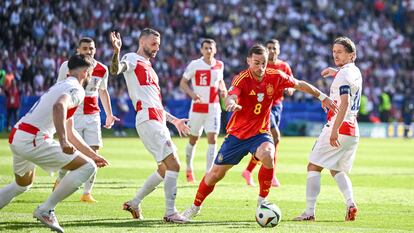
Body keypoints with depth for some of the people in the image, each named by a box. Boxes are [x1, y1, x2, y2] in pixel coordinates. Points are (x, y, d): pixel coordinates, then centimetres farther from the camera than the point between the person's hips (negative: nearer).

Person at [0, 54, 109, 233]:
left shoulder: (61, 86, 27)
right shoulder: (76, 89, -3)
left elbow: (69, 132, 35)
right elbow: (59, 107, -28)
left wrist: (93, 155, 38)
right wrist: (63, 141, -37)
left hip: (15, 138, 10)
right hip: (33, 140, -10)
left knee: (22, 184, 35)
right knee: (87, 167, -6)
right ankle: (46, 210, -7)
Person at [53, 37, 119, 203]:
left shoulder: (102, 70, 3)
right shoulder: (67, 66, -6)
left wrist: (109, 115, 18)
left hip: (92, 116, 3)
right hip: (72, 114, -3)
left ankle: (87, 193, 0)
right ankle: (59, 181, 22)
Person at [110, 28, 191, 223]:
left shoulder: (148, 68, 28)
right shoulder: (132, 59, 1)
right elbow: (115, 70, -23)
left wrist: (174, 120, 35)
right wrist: (116, 51, -42)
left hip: (158, 122, 10)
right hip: (148, 121, -10)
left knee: (164, 169, 13)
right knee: (173, 164, -13)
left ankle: (134, 203, 22)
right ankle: (170, 212, -10)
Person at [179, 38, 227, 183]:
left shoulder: (219, 65, 4)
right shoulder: (194, 65, -7)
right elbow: (183, 83, -3)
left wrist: (222, 89, 1)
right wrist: (192, 93, -21)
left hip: (213, 107, 2)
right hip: (197, 107, -2)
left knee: (212, 139, -12)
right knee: (193, 140, 10)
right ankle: (189, 169, 33)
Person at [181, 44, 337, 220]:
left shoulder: (275, 77, -8)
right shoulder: (242, 79, -18)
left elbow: (300, 85, 8)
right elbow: (231, 96, -37)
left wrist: (322, 96, 11)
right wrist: (231, 103, -61)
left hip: (260, 133, 1)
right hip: (237, 133, -1)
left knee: (268, 156, -33)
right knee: (215, 174, 6)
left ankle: (262, 201, -15)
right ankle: (196, 207, 31)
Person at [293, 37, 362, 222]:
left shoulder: (344, 74, -13)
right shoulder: (355, 72, 15)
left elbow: (344, 103, -25)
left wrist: (335, 130, -30)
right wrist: (332, 71, 46)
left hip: (338, 128, -9)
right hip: (353, 132, 9)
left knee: (313, 167, -2)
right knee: (337, 170, 20)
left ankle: (310, 212, -8)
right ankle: (350, 203, -3)